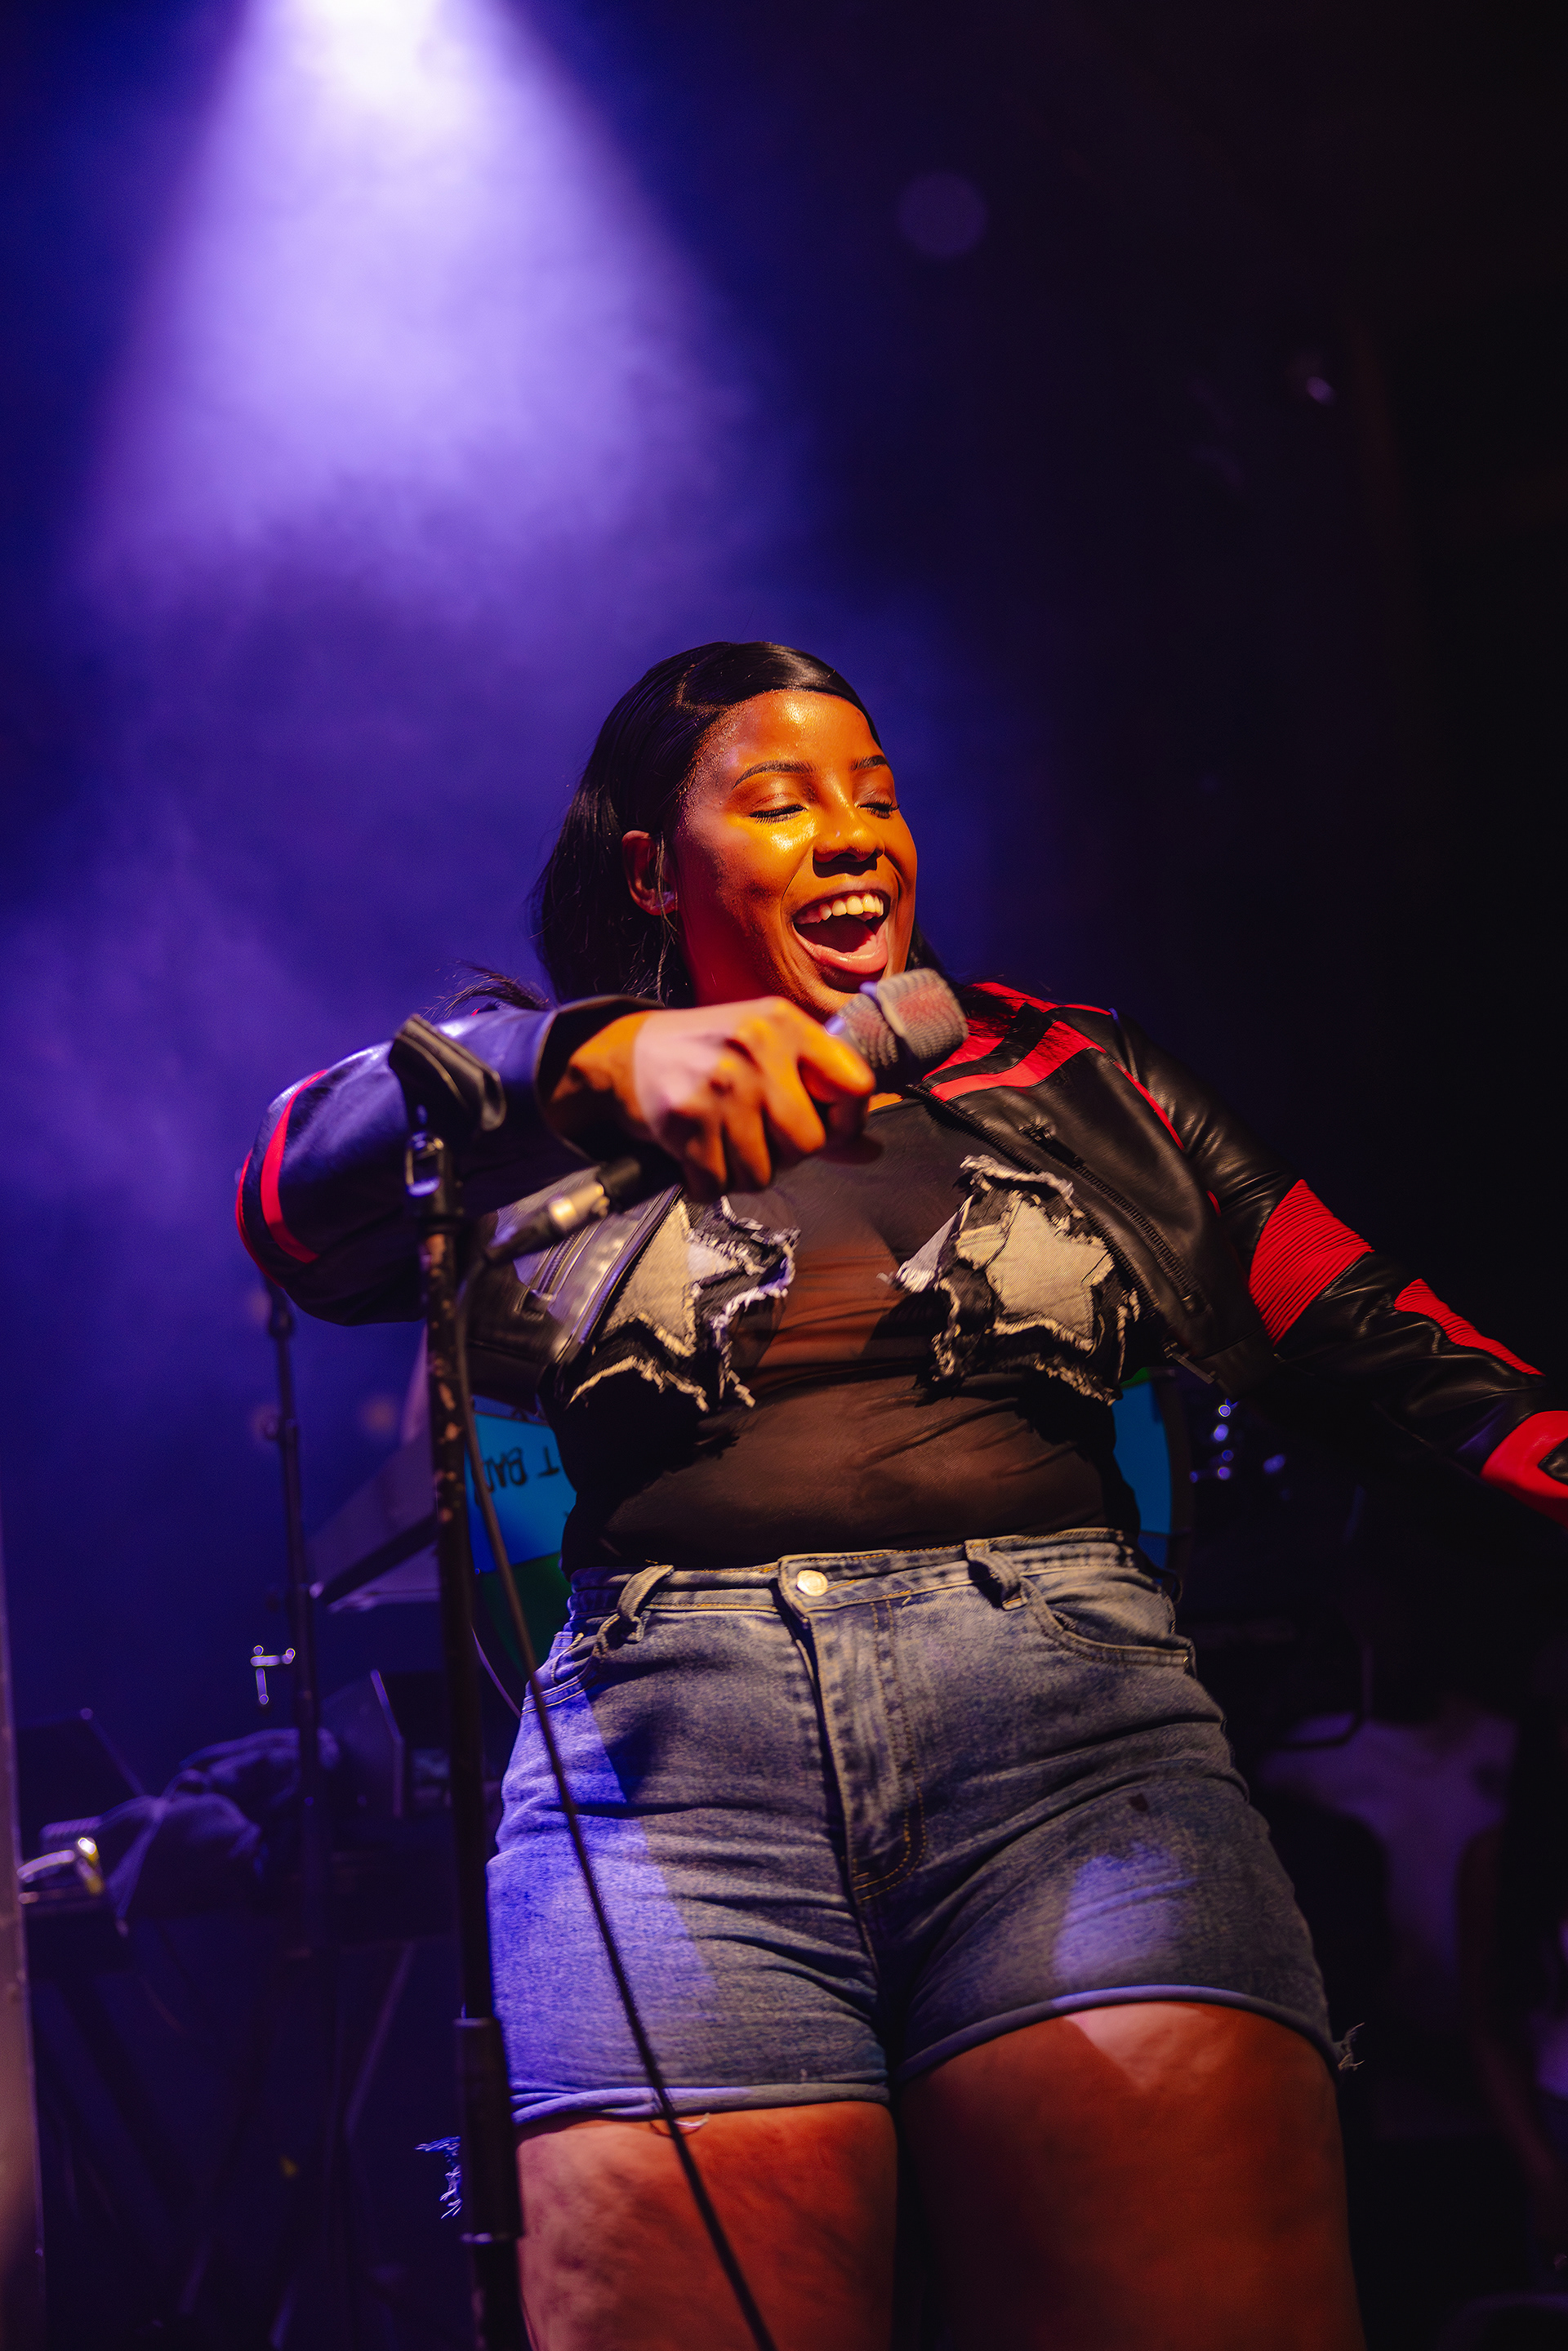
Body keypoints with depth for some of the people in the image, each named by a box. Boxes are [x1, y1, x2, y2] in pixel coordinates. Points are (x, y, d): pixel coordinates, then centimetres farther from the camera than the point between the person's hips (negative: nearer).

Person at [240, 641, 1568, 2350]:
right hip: (665, 1753, -1)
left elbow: (1363, 1341, 17)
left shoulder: (1065, 1072, 23)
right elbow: (291, 1201, -4)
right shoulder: (538, 1113, 17)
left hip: (1070, 1716, 1)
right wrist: (600, 1054, -21)